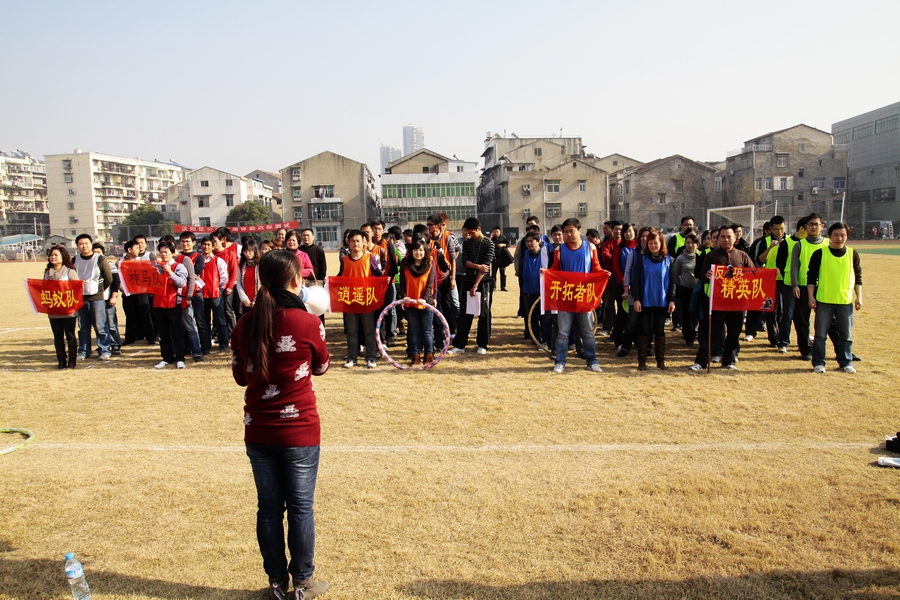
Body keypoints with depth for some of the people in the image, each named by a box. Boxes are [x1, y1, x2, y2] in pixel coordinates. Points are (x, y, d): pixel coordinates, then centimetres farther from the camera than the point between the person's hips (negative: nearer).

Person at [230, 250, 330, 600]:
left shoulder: (244, 325, -4)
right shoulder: (308, 323, -15)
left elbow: (240, 377, 9)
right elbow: (321, 367, 4)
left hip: (258, 432, 4)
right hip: (299, 431, -3)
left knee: (269, 507, 15)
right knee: (301, 507, 11)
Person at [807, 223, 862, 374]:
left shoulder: (853, 254, 5)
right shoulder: (820, 253, -2)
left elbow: (858, 277, 11)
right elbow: (811, 276, 0)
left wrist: (859, 297, 4)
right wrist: (811, 296, -6)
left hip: (846, 301, 2)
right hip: (823, 300, -2)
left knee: (846, 334, 8)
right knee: (820, 334, 2)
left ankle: (846, 363, 20)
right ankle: (818, 363, 12)